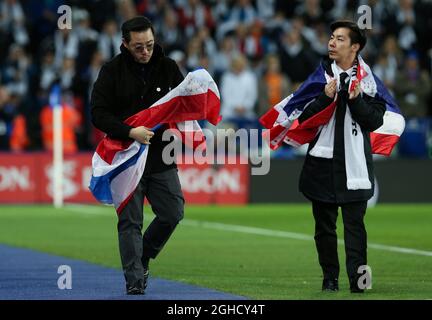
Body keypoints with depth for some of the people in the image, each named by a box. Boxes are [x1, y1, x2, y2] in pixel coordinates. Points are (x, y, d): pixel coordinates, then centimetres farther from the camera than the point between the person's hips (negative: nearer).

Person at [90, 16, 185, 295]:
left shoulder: (168, 68, 3)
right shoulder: (113, 71, -5)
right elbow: (98, 113, -10)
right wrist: (130, 132, -23)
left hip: (162, 159, 3)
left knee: (173, 213, 0)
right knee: (130, 221, -2)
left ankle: (143, 258, 23)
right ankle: (135, 279, 5)